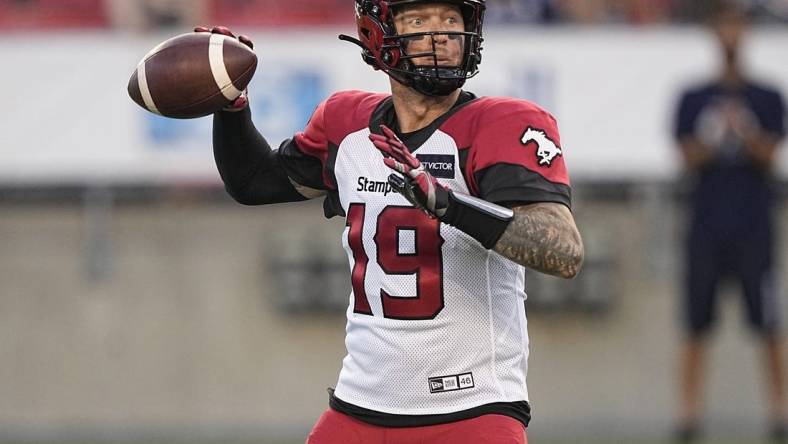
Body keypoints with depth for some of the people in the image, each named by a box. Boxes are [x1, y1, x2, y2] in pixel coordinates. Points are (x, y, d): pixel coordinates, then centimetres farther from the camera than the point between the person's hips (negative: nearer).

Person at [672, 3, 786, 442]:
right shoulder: (694, 100, 9)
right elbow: (689, 157, 2)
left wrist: (746, 134, -19)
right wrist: (715, 139, -16)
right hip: (708, 221, 1)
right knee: (697, 323, -1)